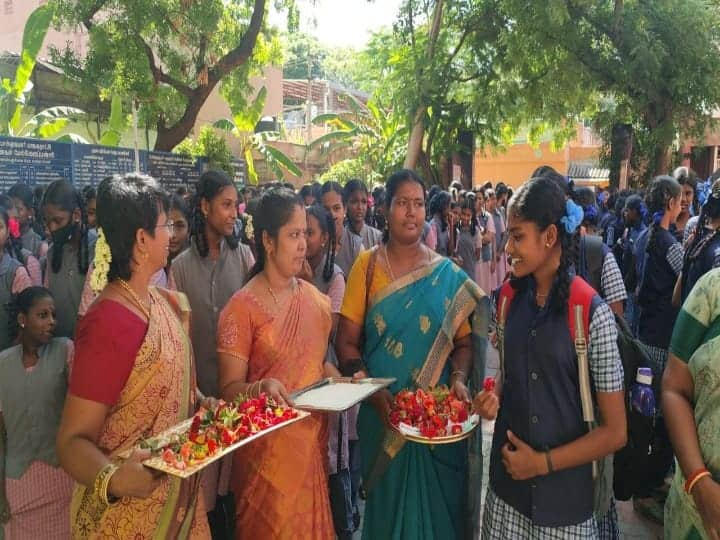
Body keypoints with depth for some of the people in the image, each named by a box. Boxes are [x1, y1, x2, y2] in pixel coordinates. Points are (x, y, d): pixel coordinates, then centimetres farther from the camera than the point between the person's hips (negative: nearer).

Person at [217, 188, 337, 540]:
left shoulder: (315, 299, 4)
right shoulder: (242, 307, -14)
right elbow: (229, 388, -15)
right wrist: (262, 388, -34)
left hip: (313, 437, 6)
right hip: (268, 446, -5)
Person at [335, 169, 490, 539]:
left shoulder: (447, 273, 2)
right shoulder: (367, 266, -2)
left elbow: (462, 341, 4)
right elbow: (346, 342, -6)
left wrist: (459, 378, -15)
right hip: (383, 414, -1)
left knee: (438, 502, 14)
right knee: (387, 503, 15)